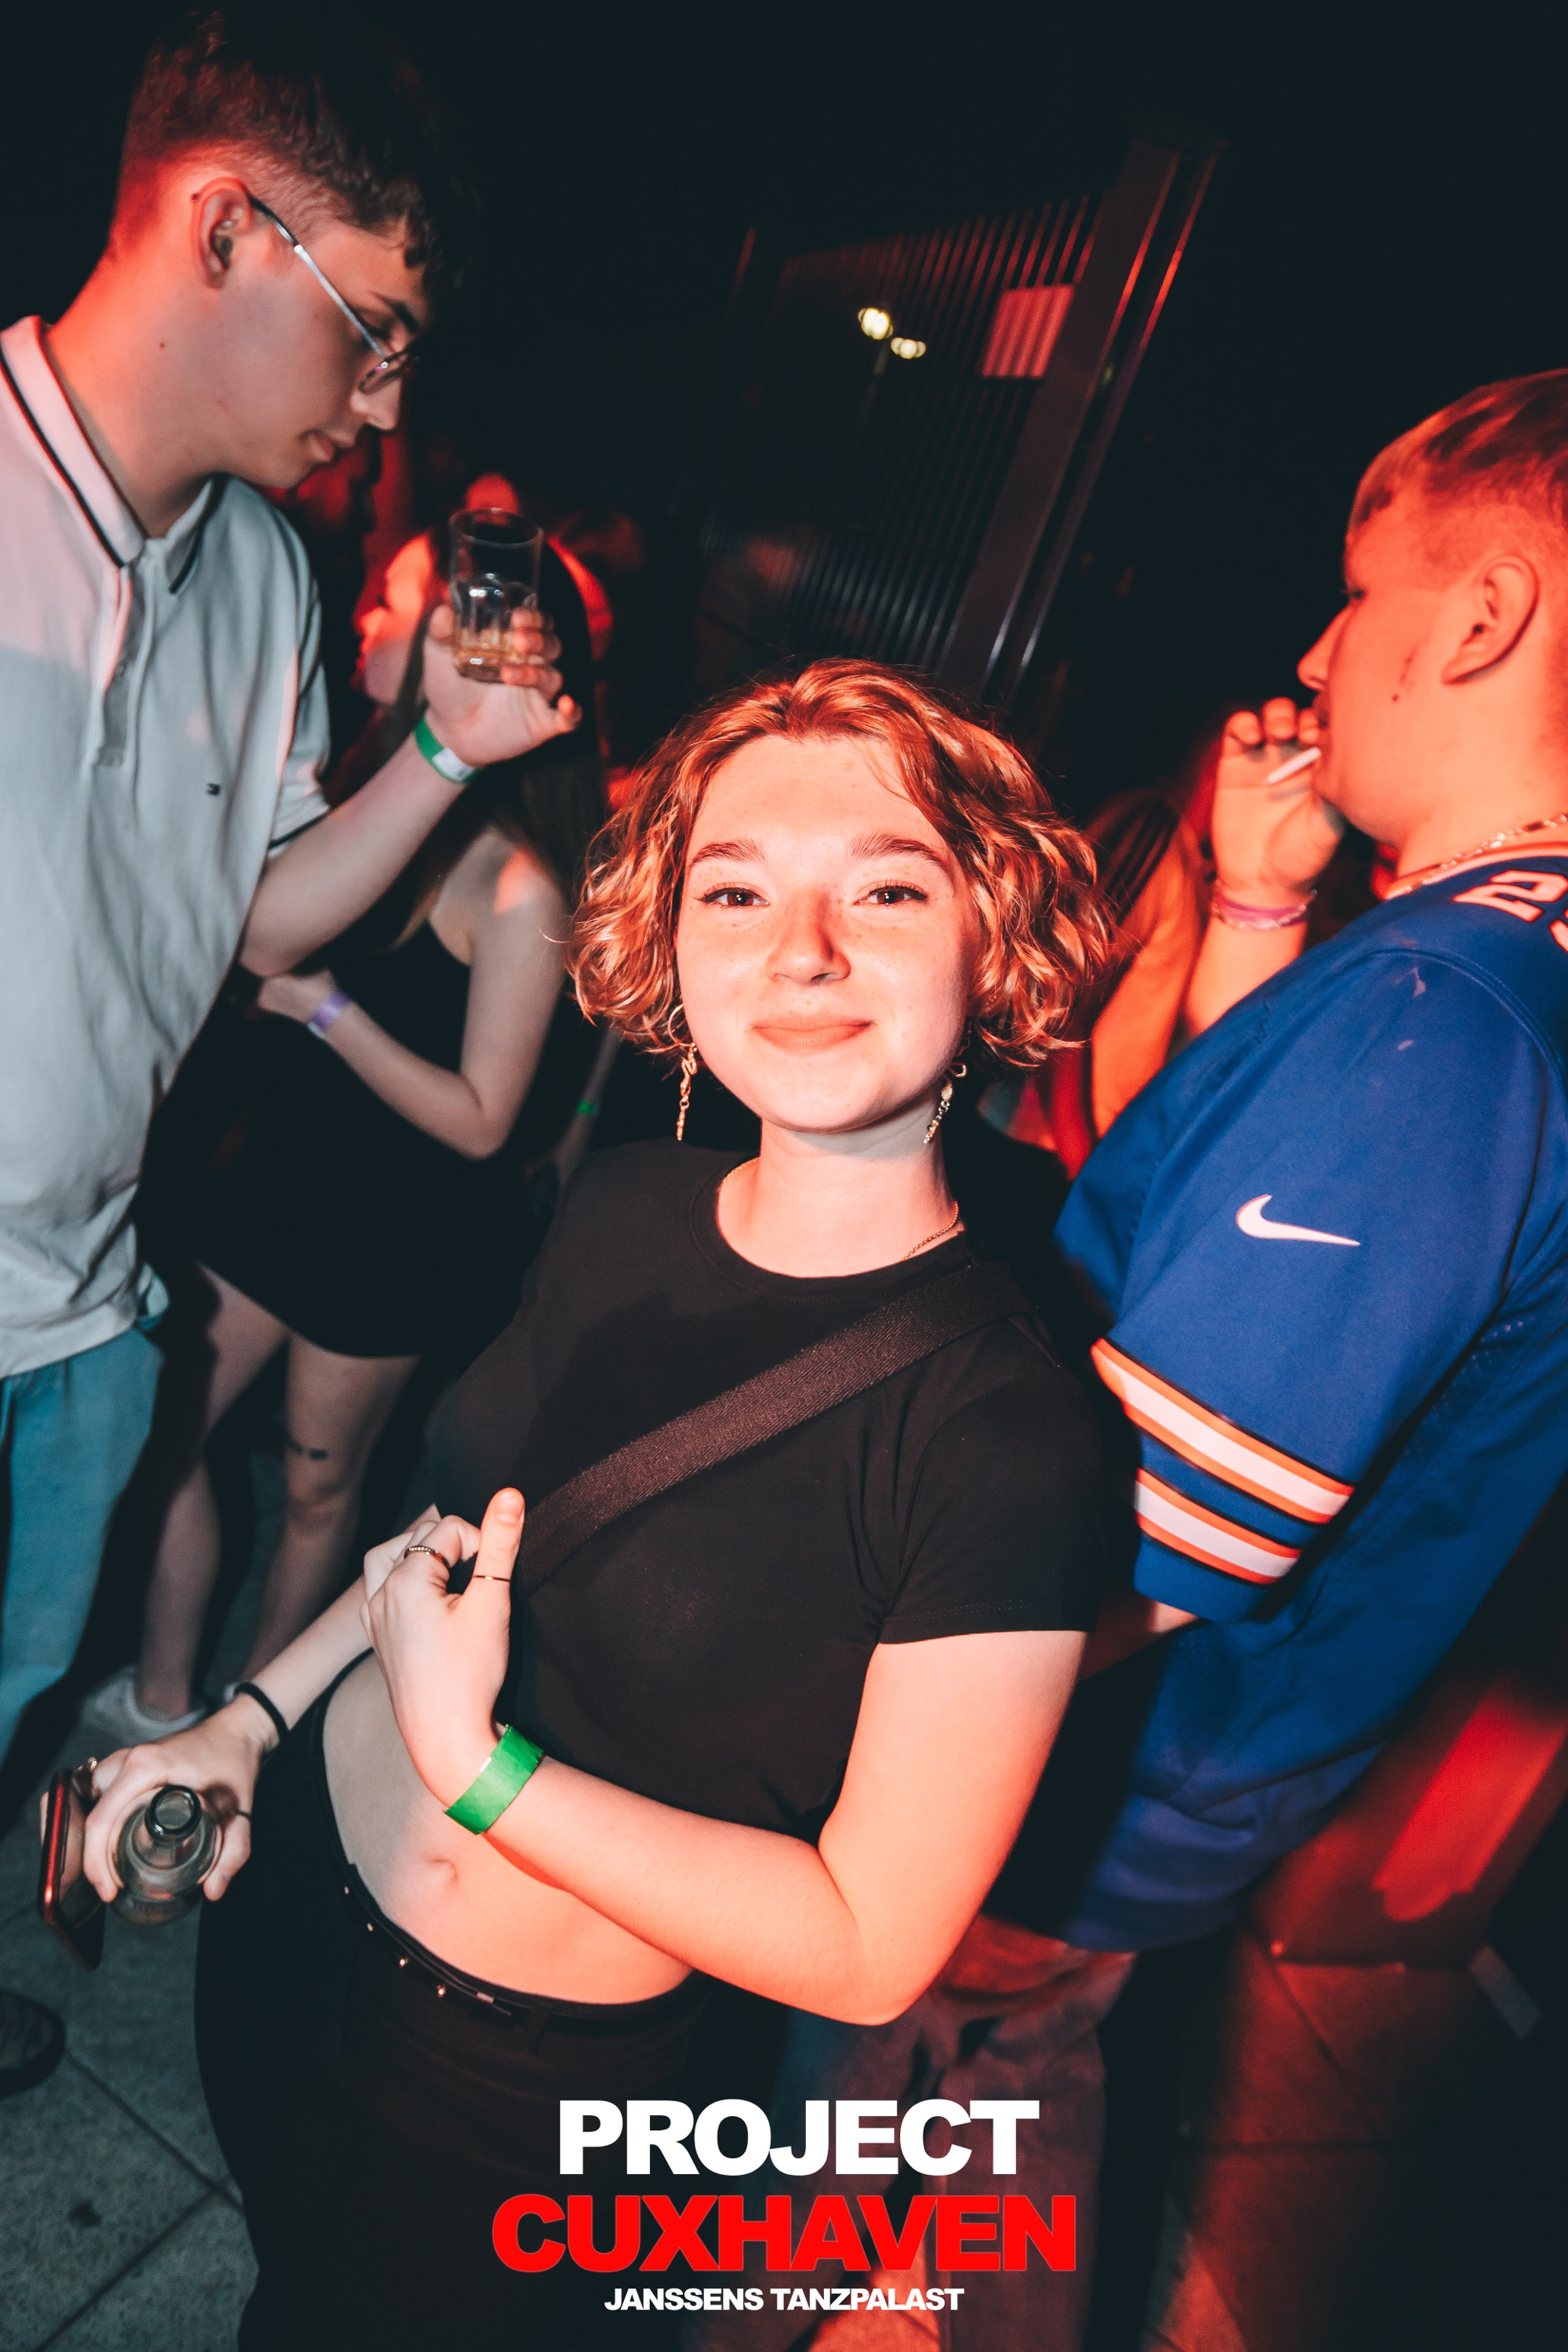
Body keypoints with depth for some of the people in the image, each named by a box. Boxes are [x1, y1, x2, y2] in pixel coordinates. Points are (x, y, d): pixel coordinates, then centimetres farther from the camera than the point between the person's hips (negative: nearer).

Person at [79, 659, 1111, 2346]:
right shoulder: (618, 1209, -10)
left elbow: (869, 1947, -23)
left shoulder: (1008, 1427, -30)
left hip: (509, 2081, -5)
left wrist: (469, 1762, -25)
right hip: (293, 1884, 6)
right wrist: (255, 1716, 1)